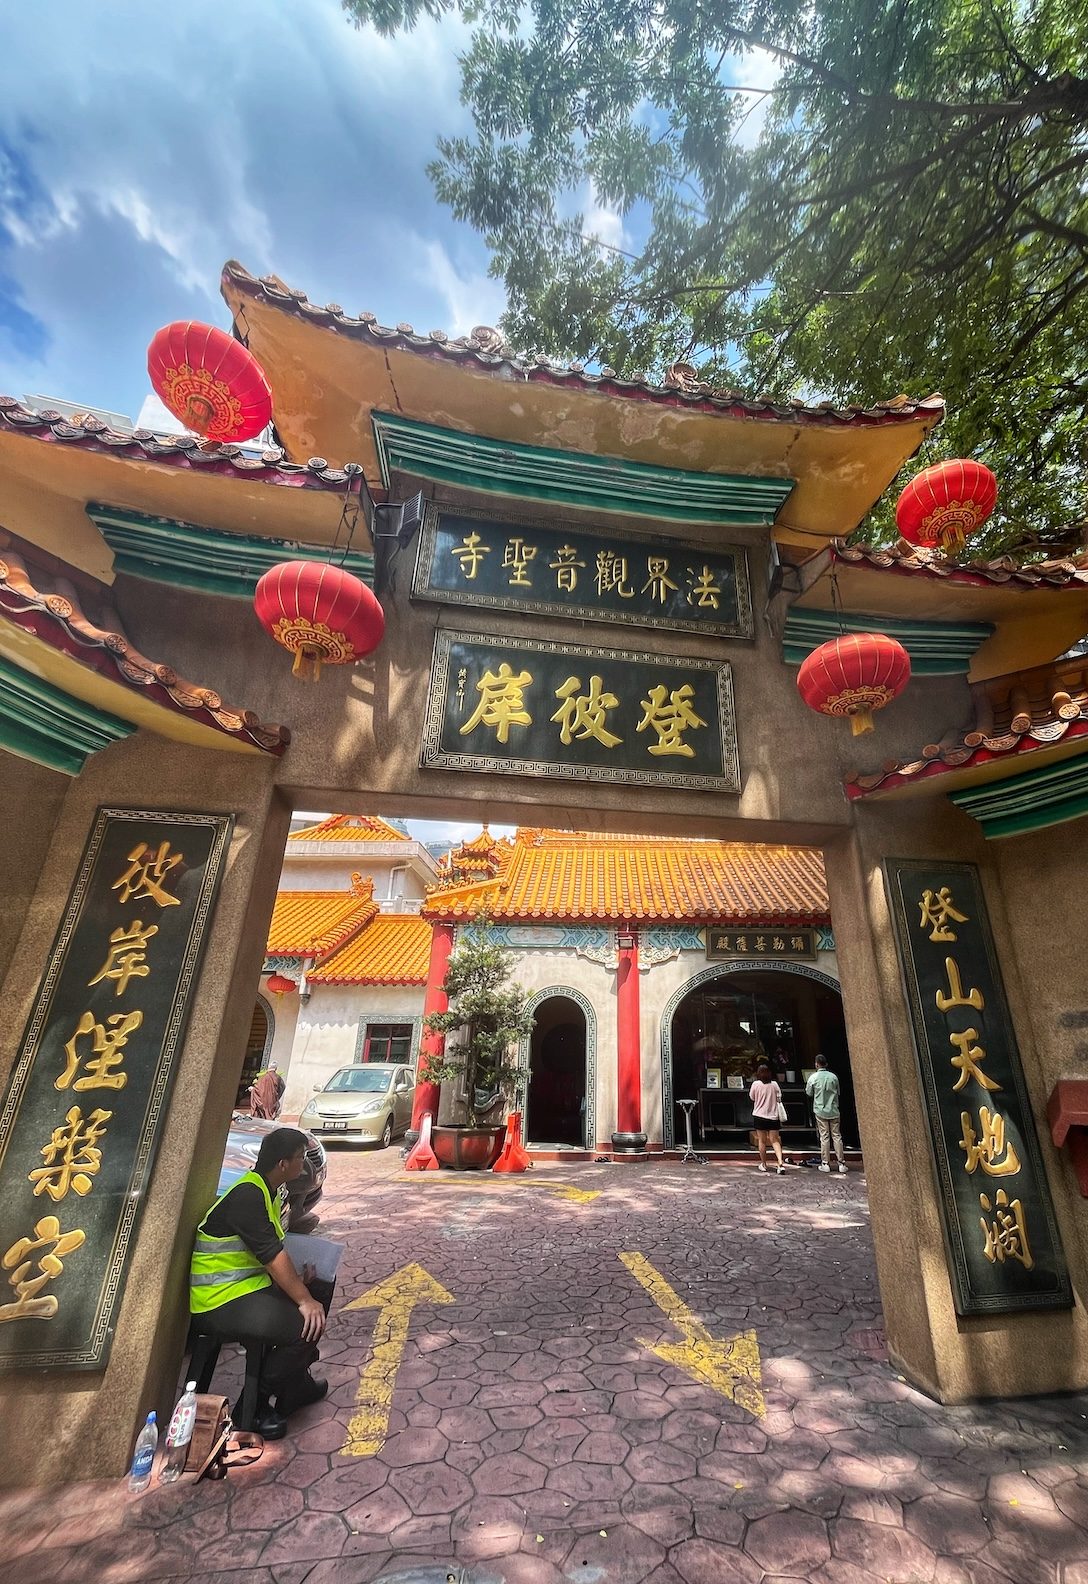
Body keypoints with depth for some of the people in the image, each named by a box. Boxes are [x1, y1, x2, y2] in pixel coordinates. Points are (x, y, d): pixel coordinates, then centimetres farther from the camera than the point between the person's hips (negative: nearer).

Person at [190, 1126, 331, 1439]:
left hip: (249, 1284, 10)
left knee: (320, 1288, 12)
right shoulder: (247, 1195, -25)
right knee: (305, 1324, -23)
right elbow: (271, 1255, -26)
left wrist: (298, 1278, -3)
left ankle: (296, 1383, 21)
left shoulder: (266, 1191, 7)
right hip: (220, 1303, -10)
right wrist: (304, 1301, -20)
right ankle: (255, 1404, -2)